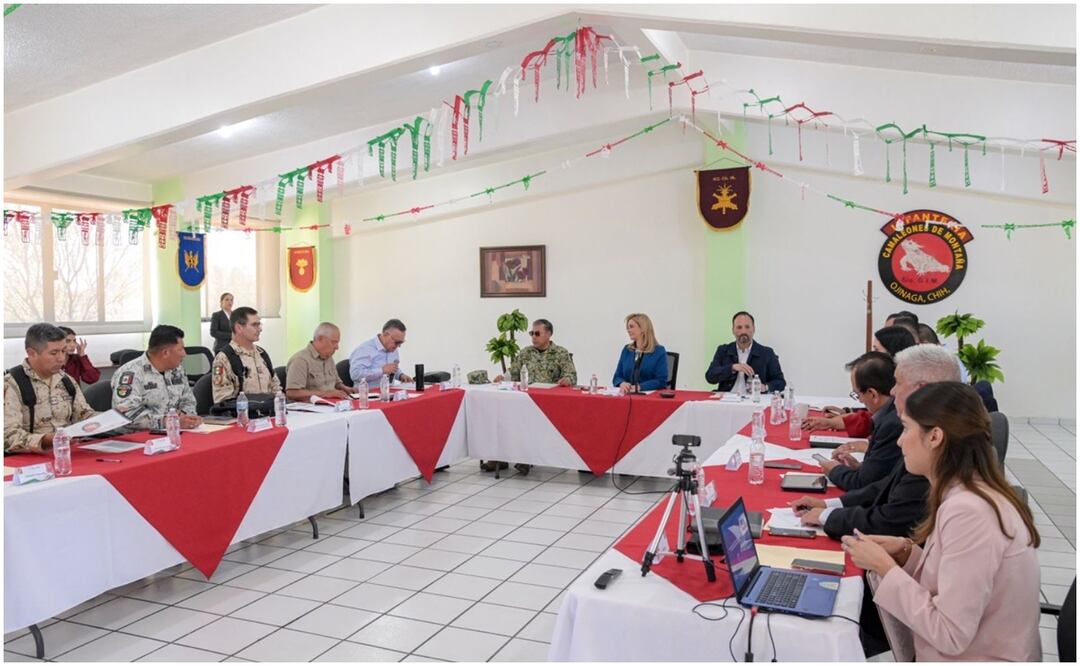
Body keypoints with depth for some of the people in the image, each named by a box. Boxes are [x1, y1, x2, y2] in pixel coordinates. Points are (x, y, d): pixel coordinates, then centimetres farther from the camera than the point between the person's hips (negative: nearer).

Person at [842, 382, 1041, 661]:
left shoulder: (968, 511, -26)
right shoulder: (967, 495, 2)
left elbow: (949, 635, -25)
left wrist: (884, 566, -18)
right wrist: (906, 552, -5)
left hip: (978, 659, -7)